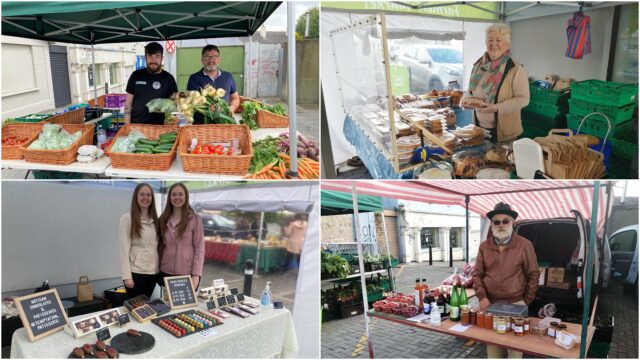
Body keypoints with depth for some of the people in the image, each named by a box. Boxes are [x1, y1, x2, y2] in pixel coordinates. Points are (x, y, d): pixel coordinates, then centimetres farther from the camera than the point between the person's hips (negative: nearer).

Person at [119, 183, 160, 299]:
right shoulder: (127, 218, -6)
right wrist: (127, 275, -15)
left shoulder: (154, 219, 11)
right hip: (136, 271, -5)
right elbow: (124, 249, -10)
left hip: (153, 271, 5)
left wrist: (160, 268, 8)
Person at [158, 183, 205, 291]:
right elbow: (160, 247, 11)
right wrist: (157, 272, 7)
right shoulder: (163, 219, 7)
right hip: (166, 273, 3)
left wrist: (196, 275, -13)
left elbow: (199, 249, -7)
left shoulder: (194, 219, -4)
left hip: (187, 274, -3)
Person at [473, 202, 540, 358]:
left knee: (515, 345, 5)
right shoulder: (484, 246, 4)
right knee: (491, 343, 11)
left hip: (515, 304, -2)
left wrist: (526, 301, -2)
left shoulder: (524, 245, -4)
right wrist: (482, 297, -6)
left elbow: (533, 275, 0)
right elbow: (477, 274, 6)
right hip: (490, 304, 3)